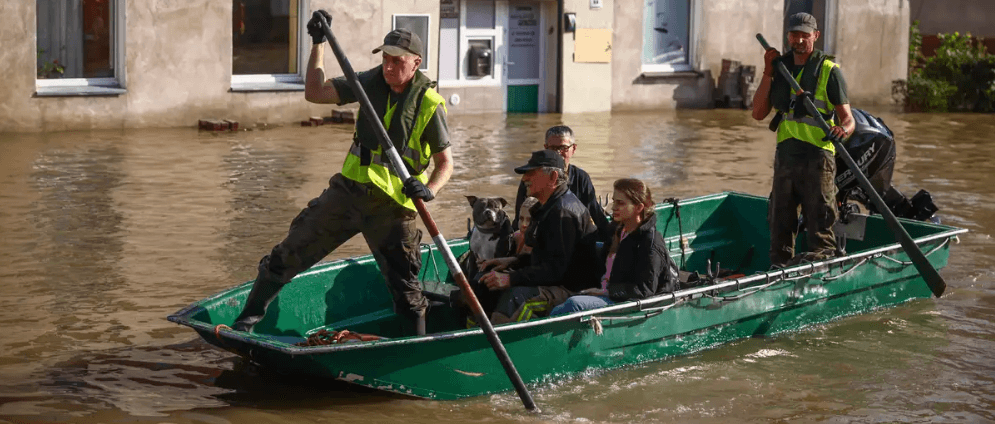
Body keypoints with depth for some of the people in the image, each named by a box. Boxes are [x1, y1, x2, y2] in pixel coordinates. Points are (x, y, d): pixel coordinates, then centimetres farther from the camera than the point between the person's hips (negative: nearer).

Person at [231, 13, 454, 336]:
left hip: (392, 206, -4)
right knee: (289, 253, 2)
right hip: (347, 191, 4)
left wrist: (429, 190, -24)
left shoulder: (429, 103, -9)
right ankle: (247, 320, 17)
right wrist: (318, 43, -1)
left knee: (405, 288, -1)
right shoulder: (372, 82, 3)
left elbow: (445, 162, -4)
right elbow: (315, 93, 4)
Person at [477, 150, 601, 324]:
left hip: (573, 290, -11)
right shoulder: (549, 207, 16)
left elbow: (556, 268, -25)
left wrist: (511, 279, -27)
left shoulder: (563, 212, -19)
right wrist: (513, 261, 10)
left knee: (516, 295, -33)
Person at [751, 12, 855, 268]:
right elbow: (759, 113, 4)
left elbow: (847, 118, -5)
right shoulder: (780, 68, 12)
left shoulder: (829, 71, -2)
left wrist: (843, 130, -29)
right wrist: (768, 72, -1)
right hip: (784, 158, 5)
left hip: (816, 159, -5)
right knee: (780, 225, 12)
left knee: (820, 227, -6)